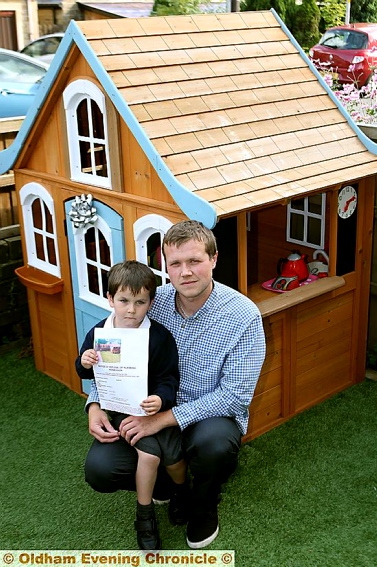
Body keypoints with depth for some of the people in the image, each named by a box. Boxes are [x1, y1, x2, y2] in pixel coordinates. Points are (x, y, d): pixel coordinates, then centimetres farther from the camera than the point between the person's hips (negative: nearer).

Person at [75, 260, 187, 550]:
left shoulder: (160, 336, -10)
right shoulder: (99, 332, -3)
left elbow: (169, 378, -9)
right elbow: (86, 373, 10)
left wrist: (161, 399, -29)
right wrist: (84, 363, -14)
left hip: (152, 406, 0)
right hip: (116, 408, 0)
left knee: (173, 453, -15)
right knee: (149, 452, -21)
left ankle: (183, 491, 24)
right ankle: (145, 519, 2)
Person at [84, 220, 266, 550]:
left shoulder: (244, 316, -19)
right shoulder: (151, 303, -8)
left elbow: (235, 394, -21)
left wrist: (164, 419, -27)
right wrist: (96, 405, -16)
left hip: (211, 414, -3)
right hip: (150, 413, 3)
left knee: (215, 443, -38)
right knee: (99, 470, -17)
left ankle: (204, 507, 1)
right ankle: (172, 482, 17)